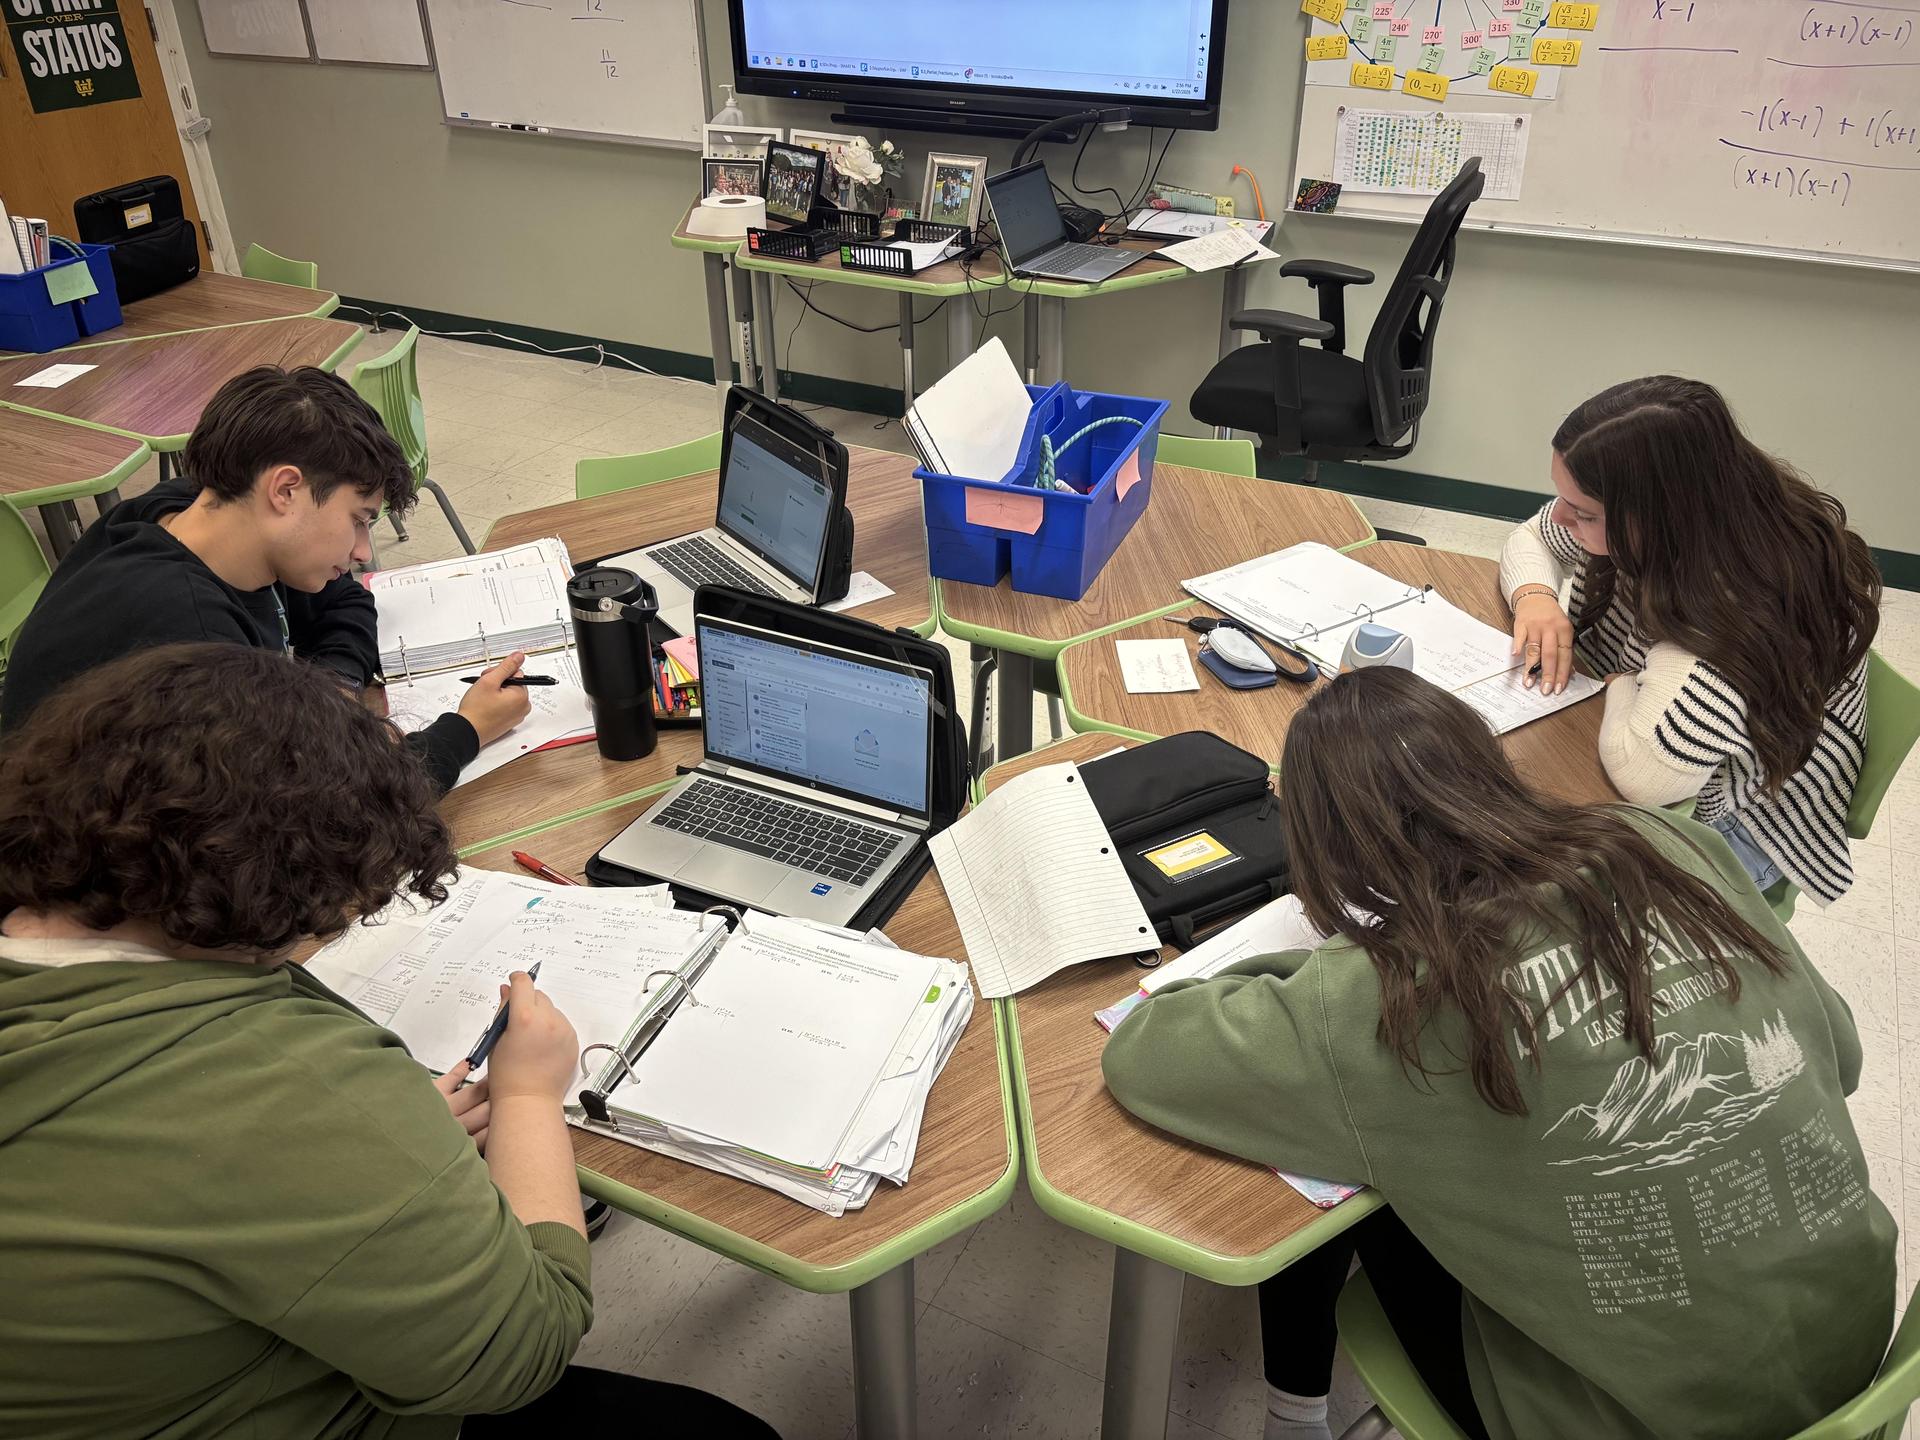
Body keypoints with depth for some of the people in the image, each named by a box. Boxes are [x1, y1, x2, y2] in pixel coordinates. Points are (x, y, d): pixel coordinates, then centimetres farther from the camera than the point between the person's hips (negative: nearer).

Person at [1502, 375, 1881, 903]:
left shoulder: (1749, 605, -38)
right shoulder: (1630, 513, -17)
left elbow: (1645, 774, -46)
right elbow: (1531, 539, 3)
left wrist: (1622, 683, -25)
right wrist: (1535, 596, -20)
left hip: (1725, 818, -7)